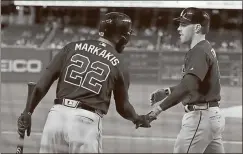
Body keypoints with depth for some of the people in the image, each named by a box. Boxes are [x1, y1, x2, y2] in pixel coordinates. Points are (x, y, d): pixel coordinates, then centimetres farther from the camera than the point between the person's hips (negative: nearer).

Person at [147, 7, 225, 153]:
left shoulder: (199, 51, -15)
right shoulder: (206, 49, 16)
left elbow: (188, 85, -29)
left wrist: (161, 107, -31)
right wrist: (167, 91, 11)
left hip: (201, 116, -10)